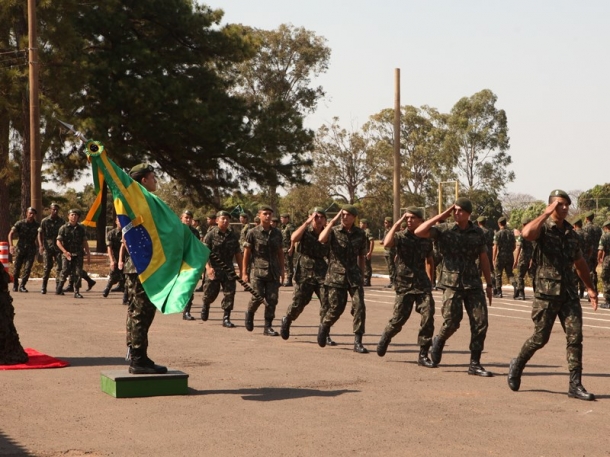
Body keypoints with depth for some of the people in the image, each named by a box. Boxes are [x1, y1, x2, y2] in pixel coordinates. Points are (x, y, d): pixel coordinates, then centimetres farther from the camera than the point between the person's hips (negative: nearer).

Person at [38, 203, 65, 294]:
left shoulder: (62, 221, 7)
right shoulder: (45, 221, 3)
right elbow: (40, 234, 3)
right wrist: (41, 245, -9)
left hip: (58, 247, 1)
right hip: (47, 247, -1)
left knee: (59, 268, -4)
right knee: (47, 267, 2)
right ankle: (43, 287, 12)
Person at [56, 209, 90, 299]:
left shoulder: (81, 228, 9)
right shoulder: (64, 228, 0)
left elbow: (85, 243, 13)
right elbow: (58, 242, -4)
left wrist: (88, 254, 7)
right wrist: (65, 252, -17)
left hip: (78, 255, 2)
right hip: (67, 255, -2)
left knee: (77, 274, -3)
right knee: (65, 273, -1)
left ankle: (76, 292, 1)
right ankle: (59, 289, 18)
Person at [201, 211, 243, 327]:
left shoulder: (233, 236, 9)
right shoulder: (211, 235, -3)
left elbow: (238, 254, 14)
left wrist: (241, 271, 11)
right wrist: (208, 267, -26)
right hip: (213, 270, -3)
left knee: (229, 293, -6)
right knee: (210, 294, 6)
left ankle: (226, 318, 1)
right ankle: (205, 306, 40)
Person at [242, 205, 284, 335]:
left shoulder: (277, 233, 10)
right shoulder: (253, 233, -1)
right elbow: (246, 253, 1)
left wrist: (282, 271, 15)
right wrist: (244, 272, -3)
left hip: (273, 272, 3)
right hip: (257, 271, -3)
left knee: (272, 300, -1)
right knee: (257, 297, -9)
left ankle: (268, 327, 8)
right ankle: (250, 314, 22)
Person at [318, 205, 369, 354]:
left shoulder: (360, 234, 4)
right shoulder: (334, 231, -3)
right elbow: (321, 239, -25)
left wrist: (361, 275, 16)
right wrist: (333, 221, -22)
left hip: (354, 275, 2)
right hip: (336, 276, -2)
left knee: (359, 307, -10)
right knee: (336, 308, 1)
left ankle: (358, 342, -4)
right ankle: (324, 327, 33)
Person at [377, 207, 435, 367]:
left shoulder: (426, 239, 7)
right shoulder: (401, 236, -3)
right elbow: (387, 243, -26)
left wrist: (430, 280, 21)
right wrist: (398, 223, -20)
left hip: (422, 284, 2)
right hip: (404, 285, -2)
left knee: (428, 318, -12)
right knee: (398, 319, 0)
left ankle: (423, 355, -3)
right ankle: (385, 338, 32)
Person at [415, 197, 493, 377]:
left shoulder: (478, 233, 7)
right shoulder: (445, 230, -2)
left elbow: (483, 259, 14)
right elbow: (419, 232, -14)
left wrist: (489, 284, 13)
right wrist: (442, 215, -12)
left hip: (473, 283, 3)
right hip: (452, 283, -3)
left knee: (480, 323, -4)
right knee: (451, 322, -8)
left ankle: (475, 364, 5)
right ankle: (438, 341, 25)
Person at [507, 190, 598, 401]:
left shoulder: (570, 232, 13)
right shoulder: (543, 228, -6)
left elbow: (580, 263, 23)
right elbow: (527, 233, -32)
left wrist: (590, 288, 22)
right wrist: (546, 213, -24)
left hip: (569, 292, 5)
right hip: (546, 293, -5)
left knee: (575, 336, -4)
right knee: (540, 338, 1)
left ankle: (575, 385, 0)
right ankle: (517, 365, 26)